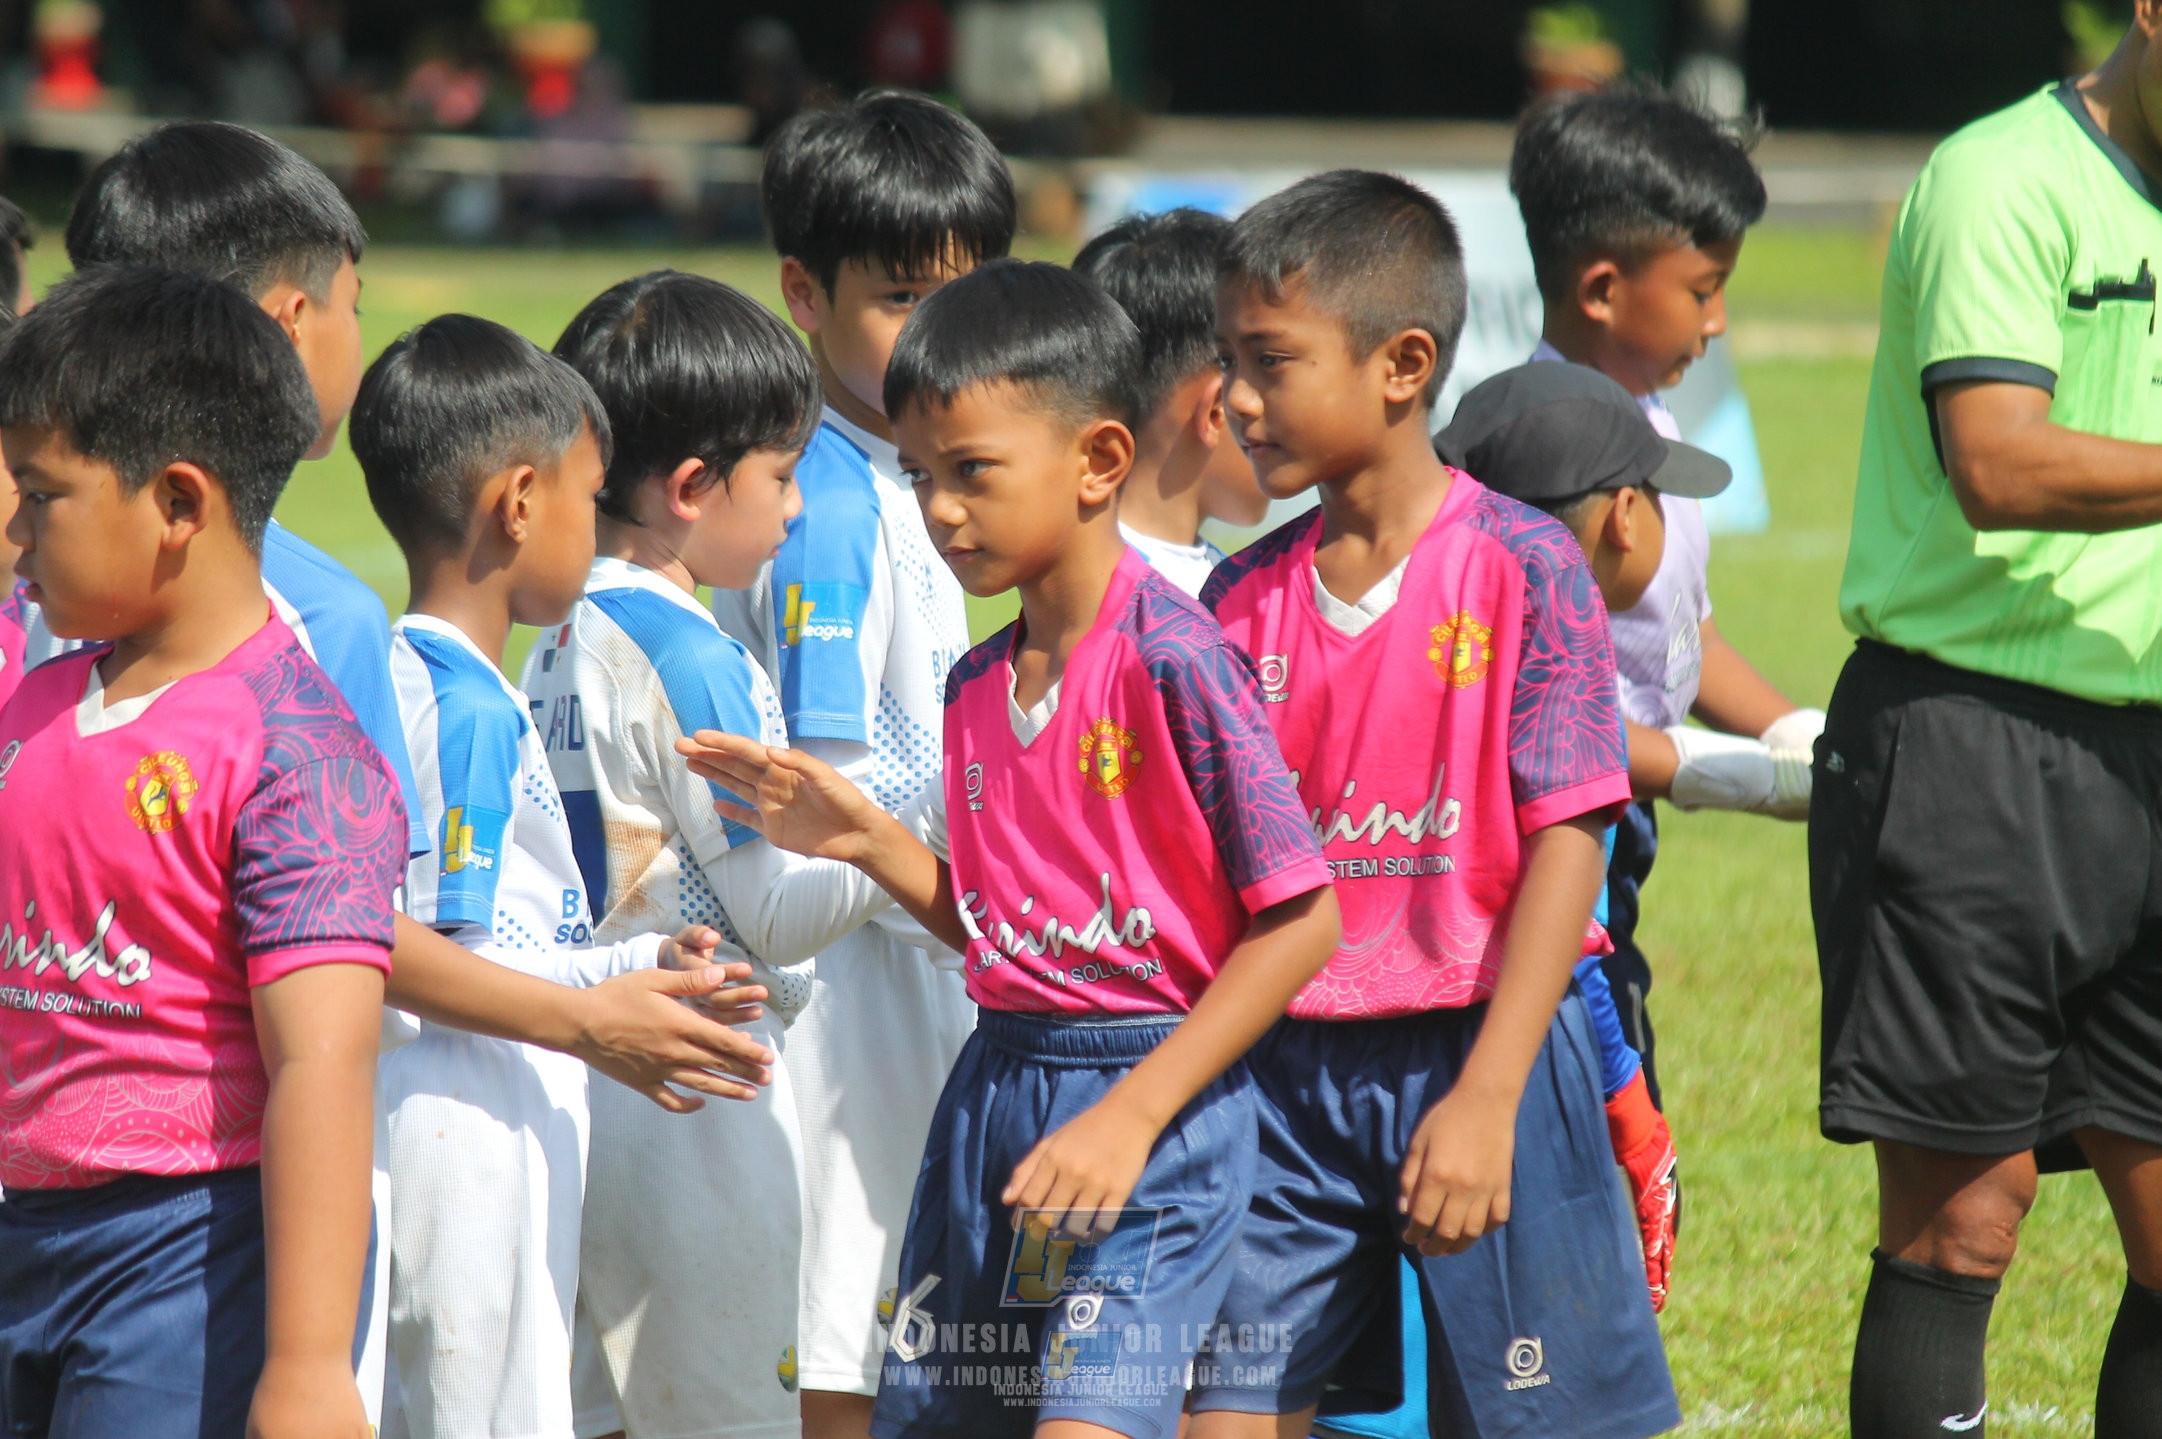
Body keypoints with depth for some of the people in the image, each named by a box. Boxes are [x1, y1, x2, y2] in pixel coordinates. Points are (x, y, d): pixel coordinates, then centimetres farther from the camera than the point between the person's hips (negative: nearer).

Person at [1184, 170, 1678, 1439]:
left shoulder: (1523, 569, -8)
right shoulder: (1244, 597, 7)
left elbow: (1565, 846, -10)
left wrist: (1485, 1098, -15)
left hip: (1481, 1053, -4)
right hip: (1287, 1067, 4)